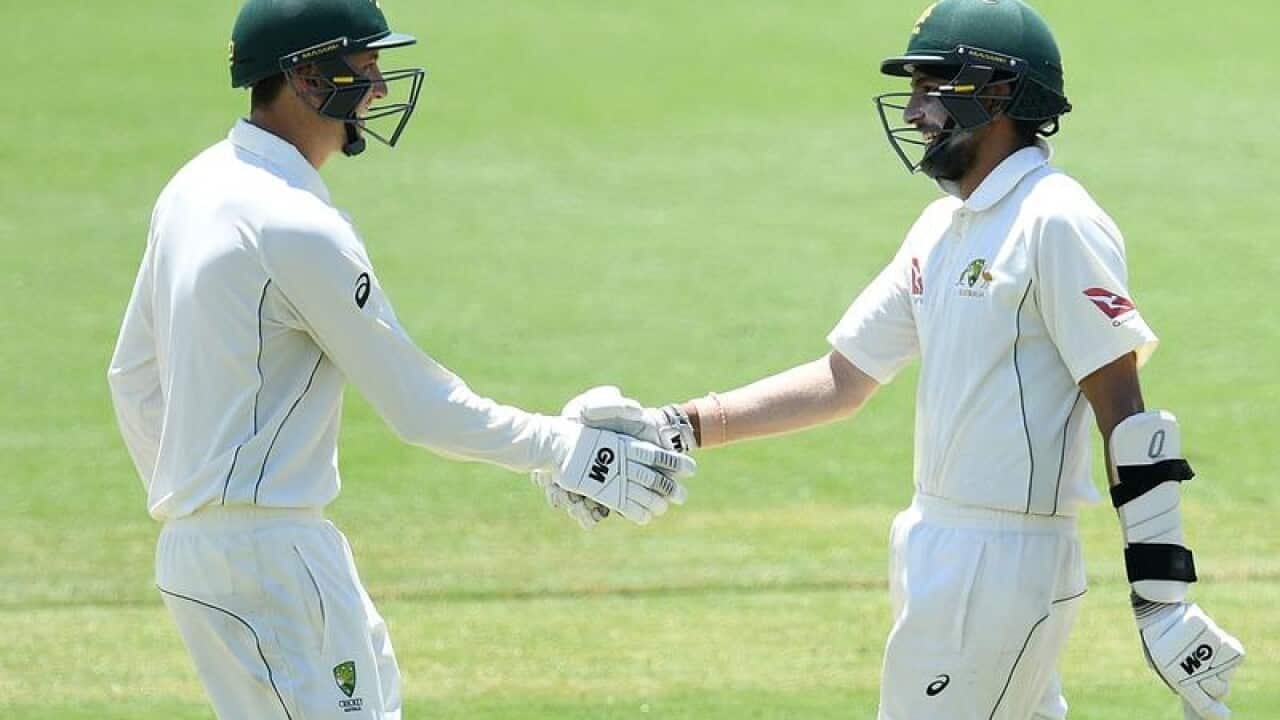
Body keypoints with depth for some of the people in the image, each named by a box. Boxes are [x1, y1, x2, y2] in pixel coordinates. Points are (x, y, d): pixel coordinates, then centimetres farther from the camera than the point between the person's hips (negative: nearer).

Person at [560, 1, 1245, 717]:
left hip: (1005, 567, -9)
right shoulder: (942, 228, 14)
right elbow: (843, 381, 16)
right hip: (935, 549, 9)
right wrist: (672, 429, 7)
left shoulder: (1055, 222, -14)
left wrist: (1162, 599, -20)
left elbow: (1123, 410, -17)